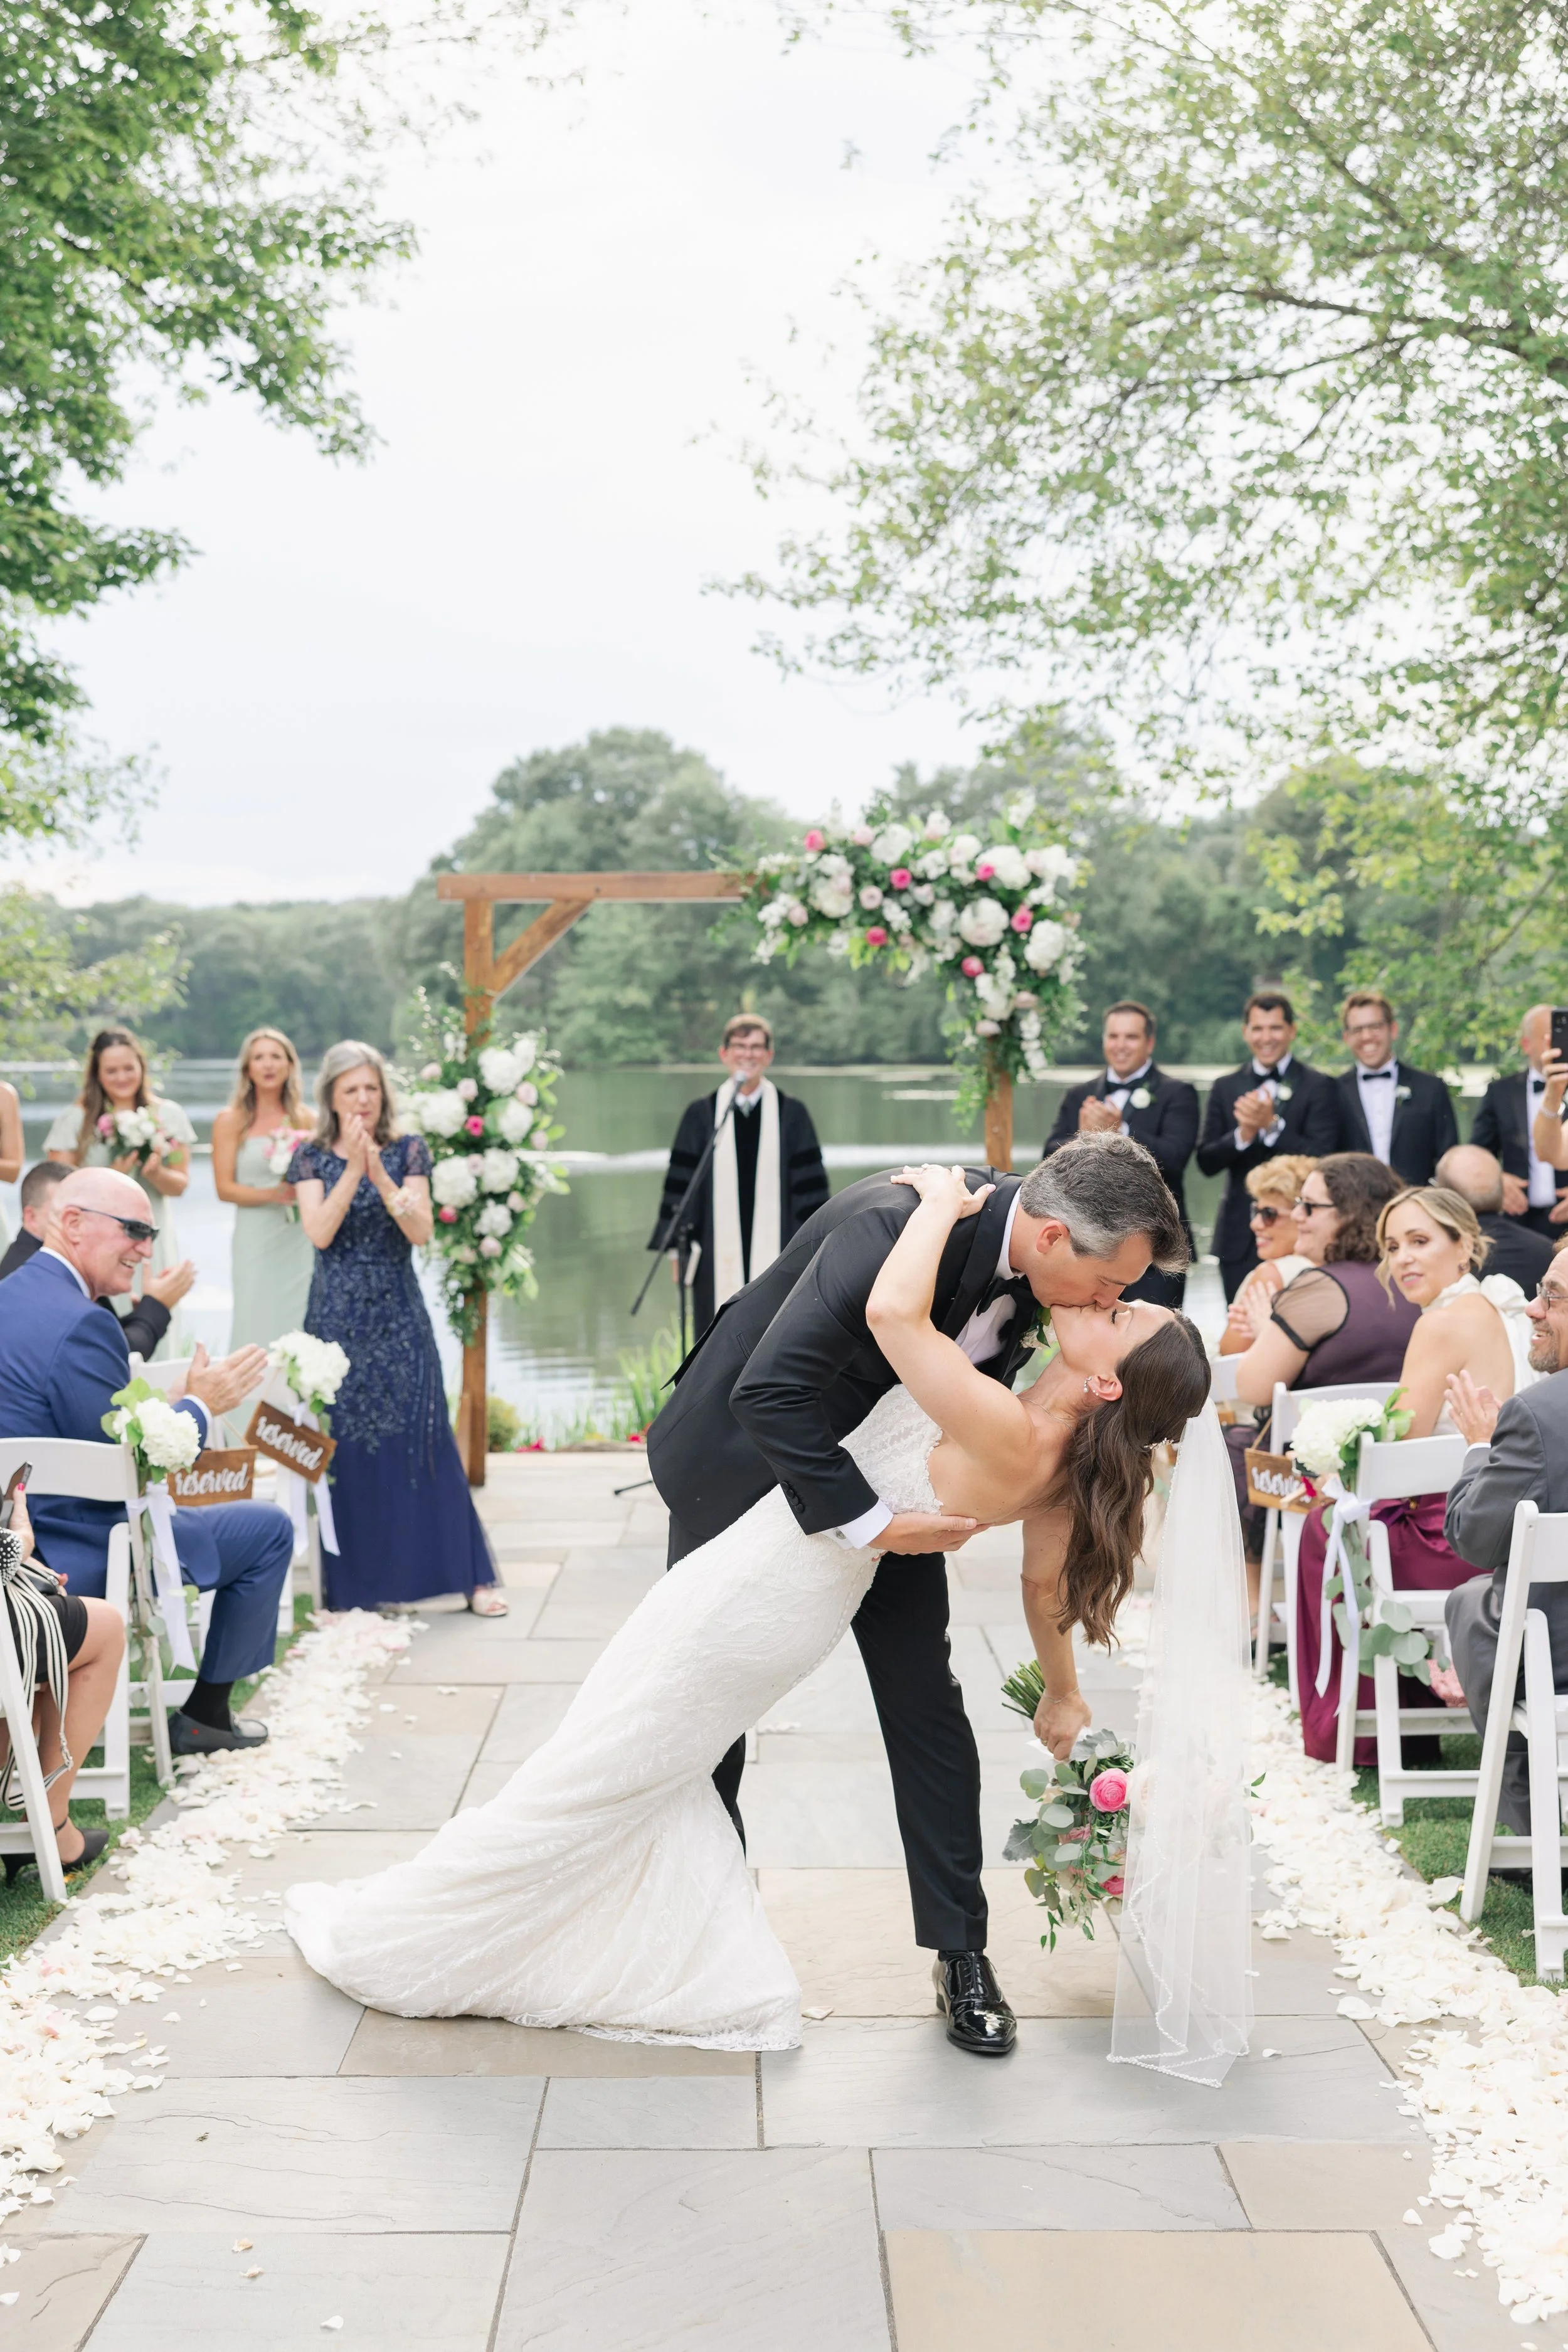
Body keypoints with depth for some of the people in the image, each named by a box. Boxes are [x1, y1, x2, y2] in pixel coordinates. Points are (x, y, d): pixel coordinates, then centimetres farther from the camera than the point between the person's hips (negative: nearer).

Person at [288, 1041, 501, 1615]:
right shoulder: (312, 1157, 4)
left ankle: (473, 1577, 4)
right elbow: (318, 1233, -10)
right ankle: (354, 1585, 10)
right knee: (344, 1446, 0)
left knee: (422, 1439, -2)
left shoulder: (408, 1151, 3)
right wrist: (353, 1169, -18)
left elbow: (421, 1232, -8)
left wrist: (380, 1176, -19)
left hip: (399, 1317, 0)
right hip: (337, 1319, 0)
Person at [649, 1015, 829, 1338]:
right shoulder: (701, 1115, 4)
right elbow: (680, 1182, 5)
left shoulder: (792, 1114, 4)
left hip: (774, 1253, 0)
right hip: (718, 1258, 0)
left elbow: (809, 1186, 4)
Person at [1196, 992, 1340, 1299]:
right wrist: (1243, 1134, -14)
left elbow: (1321, 1158, -9)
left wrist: (1272, 1125, -19)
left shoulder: (1318, 1087, 0)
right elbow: (1207, 1162, 4)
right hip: (1240, 1238, 3)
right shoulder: (1224, 1088, 10)